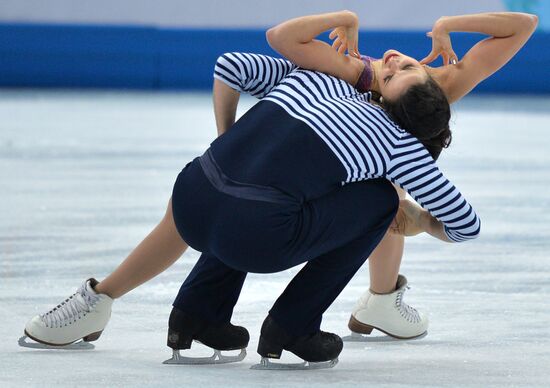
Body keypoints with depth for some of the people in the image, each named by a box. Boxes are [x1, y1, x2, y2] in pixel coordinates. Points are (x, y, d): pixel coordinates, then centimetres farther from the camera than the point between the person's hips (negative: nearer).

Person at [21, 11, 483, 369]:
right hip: (253, 240, -5)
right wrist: (418, 221, 38)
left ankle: (197, 310, 30)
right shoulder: (403, 147, 10)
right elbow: (466, 224, 17)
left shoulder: (313, 78, 21)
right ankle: (291, 327, 15)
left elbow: (230, 66, 26)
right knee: (380, 199, 14)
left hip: (191, 202, 6)